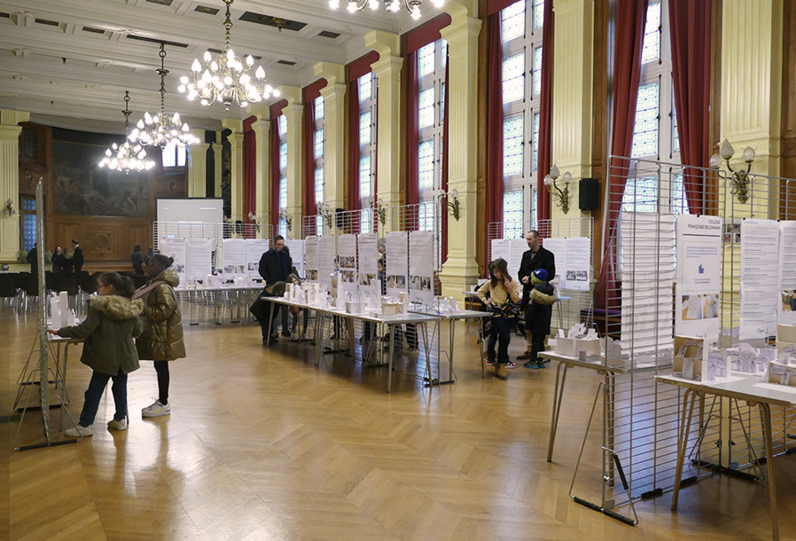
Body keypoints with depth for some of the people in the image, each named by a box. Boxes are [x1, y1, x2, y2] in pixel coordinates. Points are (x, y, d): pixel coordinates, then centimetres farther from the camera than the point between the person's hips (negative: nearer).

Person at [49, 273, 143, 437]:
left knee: (95, 389, 4)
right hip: (125, 357, 4)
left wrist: (61, 332, -6)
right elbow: (137, 331, 8)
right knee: (120, 386, 15)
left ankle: (85, 425, 10)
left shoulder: (99, 306, -15)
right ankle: (120, 419, 24)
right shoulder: (131, 307, 0)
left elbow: (85, 329, -17)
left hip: (105, 357, -4)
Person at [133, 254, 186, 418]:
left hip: (162, 335, -9)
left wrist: (143, 308, -19)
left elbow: (164, 311, -25)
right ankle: (162, 401, 24)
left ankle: (164, 404, 9)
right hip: (156, 333, 9)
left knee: (161, 367, -1)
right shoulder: (155, 284, 13)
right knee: (160, 367, 14)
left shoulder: (163, 287, -19)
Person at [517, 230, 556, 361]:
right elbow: (521, 272, 19)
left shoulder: (548, 255, -3)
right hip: (527, 293, 6)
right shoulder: (526, 255, 17)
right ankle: (529, 350, 16)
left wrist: (532, 280, -14)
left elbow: (550, 274, -10)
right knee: (528, 324, 9)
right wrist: (524, 279, -5)